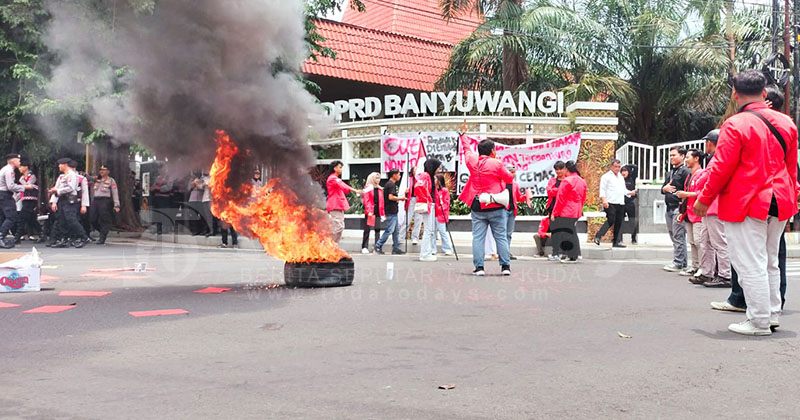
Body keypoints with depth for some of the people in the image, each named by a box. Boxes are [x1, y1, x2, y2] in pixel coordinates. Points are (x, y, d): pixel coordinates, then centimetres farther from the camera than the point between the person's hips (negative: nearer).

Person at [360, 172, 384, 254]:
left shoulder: (380, 189, 16)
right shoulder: (368, 188, -1)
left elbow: (381, 202, 14)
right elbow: (366, 201, -9)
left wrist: (382, 213, 9)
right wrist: (369, 211, -19)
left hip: (378, 211, 5)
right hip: (370, 212, -5)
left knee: (378, 229, 2)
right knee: (367, 230, -1)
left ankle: (377, 247, 5)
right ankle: (364, 247, 3)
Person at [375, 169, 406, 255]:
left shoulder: (388, 184, 17)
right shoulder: (392, 184, -13)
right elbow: (391, 197, -23)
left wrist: (398, 199, 18)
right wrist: (400, 198, -10)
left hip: (393, 212, 10)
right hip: (391, 211, -10)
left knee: (396, 230, 11)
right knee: (389, 230, -8)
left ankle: (396, 248, 13)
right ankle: (378, 245, -3)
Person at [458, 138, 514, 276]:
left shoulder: (472, 161, 2)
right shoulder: (497, 163, -9)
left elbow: (467, 149, 23)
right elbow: (510, 179, 0)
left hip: (477, 206, 2)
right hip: (496, 207, -2)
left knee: (478, 237, 4)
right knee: (501, 237, 6)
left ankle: (479, 267, -1)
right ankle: (505, 266, 7)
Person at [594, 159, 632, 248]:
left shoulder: (621, 177, 24)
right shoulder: (606, 176, 1)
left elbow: (624, 190, 29)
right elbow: (602, 189, -6)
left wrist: (630, 193, 9)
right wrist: (604, 200, -19)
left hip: (621, 203, 7)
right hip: (611, 203, -7)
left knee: (619, 222, 4)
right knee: (611, 221, -15)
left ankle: (617, 242, 6)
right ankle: (597, 237, -6)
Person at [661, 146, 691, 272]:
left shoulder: (685, 171, -7)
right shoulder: (670, 173, 21)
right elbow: (663, 188, 26)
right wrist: (664, 188, 1)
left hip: (679, 208, -9)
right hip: (669, 208, 9)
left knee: (678, 237, -8)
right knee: (673, 236, 12)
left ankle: (678, 263, -6)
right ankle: (682, 262, 19)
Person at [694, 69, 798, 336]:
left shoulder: (735, 125, -13)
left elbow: (721, 169, -14)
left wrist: (704, 200, -3)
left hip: (746, 204, -7)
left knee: (750, 264, -1)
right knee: (770, 262, 18)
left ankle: (760, 322, 2)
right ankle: (773, 316, 24)